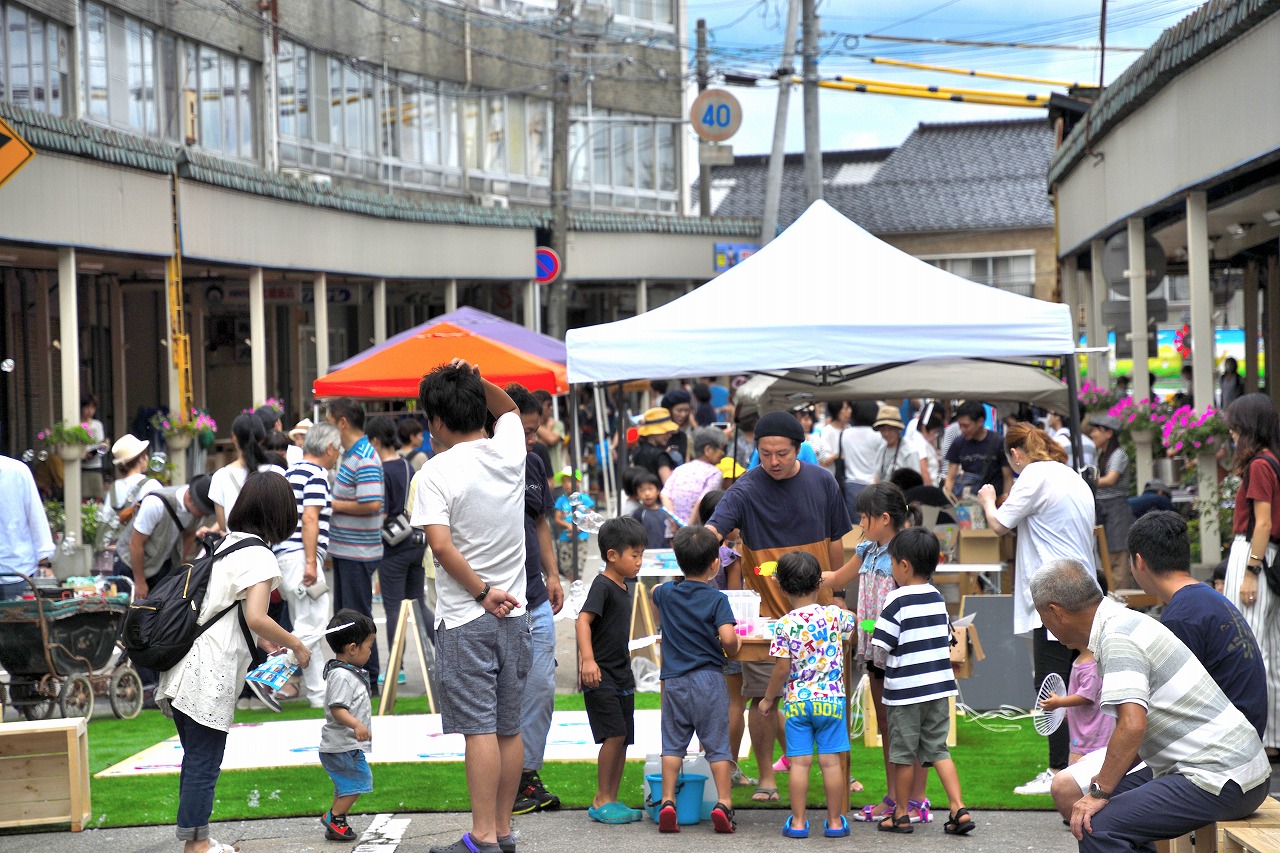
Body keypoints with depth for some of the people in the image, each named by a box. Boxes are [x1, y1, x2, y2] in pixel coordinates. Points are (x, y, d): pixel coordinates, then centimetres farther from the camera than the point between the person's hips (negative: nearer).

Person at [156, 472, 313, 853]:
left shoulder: (223, 545, 16)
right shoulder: (258, 557, -9)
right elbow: (255, 618, -20)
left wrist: (265, 644, 21)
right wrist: (295, 644, -6)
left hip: (183, 669, 9)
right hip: (209, 676, -9)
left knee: (197, 761, 16)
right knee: (204, 764, 0)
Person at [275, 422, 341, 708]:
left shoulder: (292, 473, 20)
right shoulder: (317, 475, -8)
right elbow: (310, 518, -17)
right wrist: (310, 563, -20)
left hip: (284, 554, 10)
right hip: (301, 556, -10)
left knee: (307, 628, 12)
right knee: (310, 628, -11)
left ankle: (319, 694, 15)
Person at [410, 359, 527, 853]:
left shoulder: (437, 471, -12)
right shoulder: (509, 450, 4)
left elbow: (441, 545, -23)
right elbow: (508, 408, 27)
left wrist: (481, 591, -13)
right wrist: (474, 382, 10)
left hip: (465, 618, -5)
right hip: (514, 614, 5)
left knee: (479, 728, -6)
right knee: (509, 728, 10)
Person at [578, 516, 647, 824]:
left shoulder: (624, 586, 13)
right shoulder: (602, 585, -13)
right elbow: (583, 620, -25)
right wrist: (588, 659, -35)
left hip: (622, 677, 9)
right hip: (600, 678, -9)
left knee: (623, 740, 8)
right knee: (614, 735, -14)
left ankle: (612, 801, 15)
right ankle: (601, 801, -6)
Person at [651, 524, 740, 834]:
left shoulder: (665, 592, 6)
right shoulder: (717, 599, -8)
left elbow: (655, 594, 32)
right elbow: (728, 637, -19)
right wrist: (733, 650, 1)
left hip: (674, 681, 3)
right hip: (709, 679, -3)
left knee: (673, 743, 9)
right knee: (717, 744, 2)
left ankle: (667, 801, 2)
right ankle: (724, 803, -2)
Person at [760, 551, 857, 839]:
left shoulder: (785, 625, -10)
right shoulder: (834, 615, -2)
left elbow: (782, 669, -10)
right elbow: (851, 625, 22)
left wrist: (768, 699, 4)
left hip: (796, 701, -1)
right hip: (831, 698, 1)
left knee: (799, 762, 3)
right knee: (831, 762, 5)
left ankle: (798, 822, 7)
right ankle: (835, 821, 11)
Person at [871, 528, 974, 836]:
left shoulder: (898, 600, -14)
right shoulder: (937, 598, 6)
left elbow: (881, 648, -15)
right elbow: (947, 638, 13)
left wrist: (881, 656, 6)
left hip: (906, 690, -6)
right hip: (939, 684, 6)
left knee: (904, 753, 6)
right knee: (938, 748, 11)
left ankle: (901, 814, 17)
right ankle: (959, 808, -1)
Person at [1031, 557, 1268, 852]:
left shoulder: (1117, 637, -15)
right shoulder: (1127, 621, 16)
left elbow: (1132, 726, -27)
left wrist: (1099, 791, -19)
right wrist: (1101, 773, 25)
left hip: (1219, 783, -11)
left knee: (1097, 826, -18)